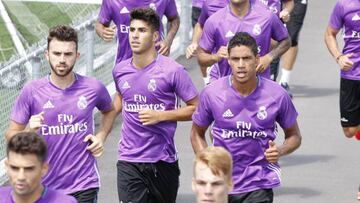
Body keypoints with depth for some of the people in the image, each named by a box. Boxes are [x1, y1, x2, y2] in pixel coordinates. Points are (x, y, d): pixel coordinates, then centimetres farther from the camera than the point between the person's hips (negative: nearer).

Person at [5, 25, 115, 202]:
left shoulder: (93, 88, -3)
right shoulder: (31, 91, -7)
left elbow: (109, 111, 20)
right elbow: (11, 136, -1)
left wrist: (101, 136, 3)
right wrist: (29, 132, -21)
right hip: (45, 187, 0)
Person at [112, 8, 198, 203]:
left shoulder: (172, 71, -10)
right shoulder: (120, 71, 5)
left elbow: (196, 108, -6)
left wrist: (160, 115, -17)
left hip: (163, 161, -2)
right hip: (128, 162, 2)